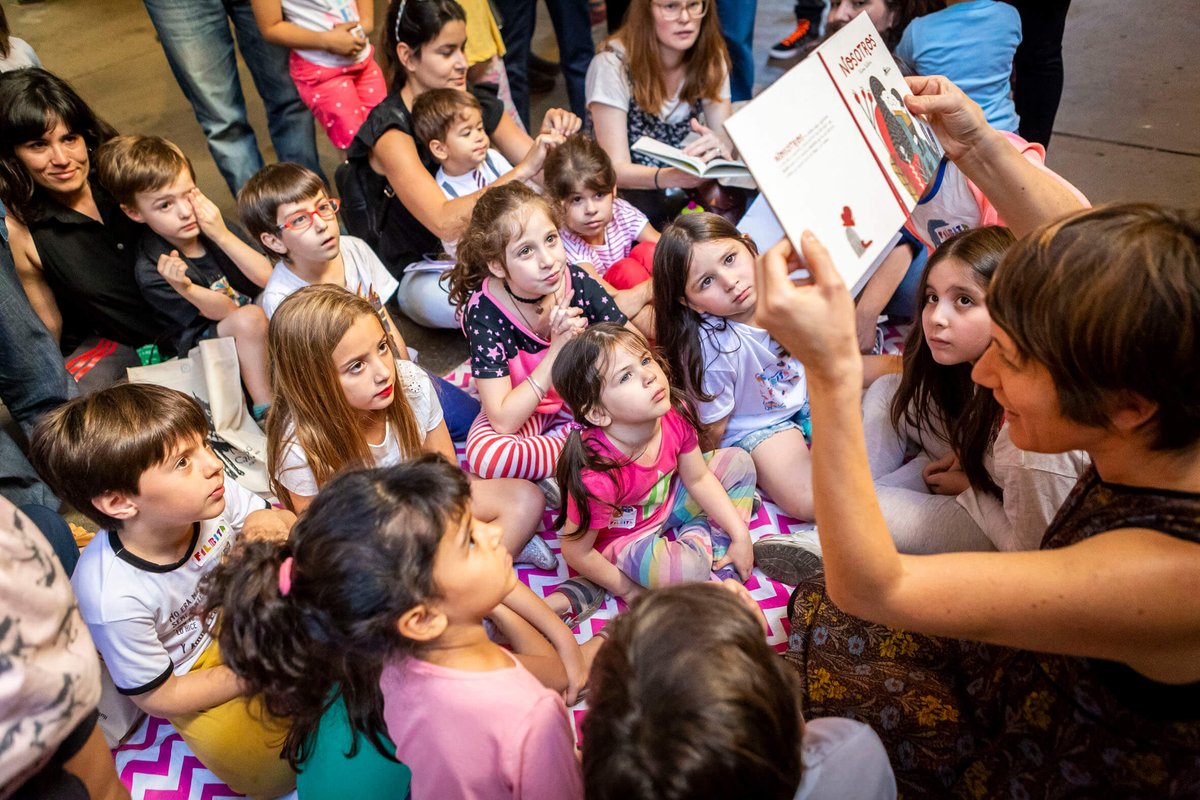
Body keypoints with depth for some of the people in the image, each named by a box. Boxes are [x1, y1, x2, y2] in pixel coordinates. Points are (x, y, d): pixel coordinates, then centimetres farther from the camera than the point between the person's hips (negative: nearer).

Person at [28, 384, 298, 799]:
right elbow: (158, 697, -18)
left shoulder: (212, 493, -25)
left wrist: (271, 520, -29)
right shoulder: (114, 597, -34)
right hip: (191, 676, -5)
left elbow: (287, 523, -5)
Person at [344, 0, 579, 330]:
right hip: (421, 273, -5)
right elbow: (444, 223, -35)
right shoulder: (390, 130, -20)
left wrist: (552, 139, -24)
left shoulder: (476, 101, -2)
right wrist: (521, 171, -43)